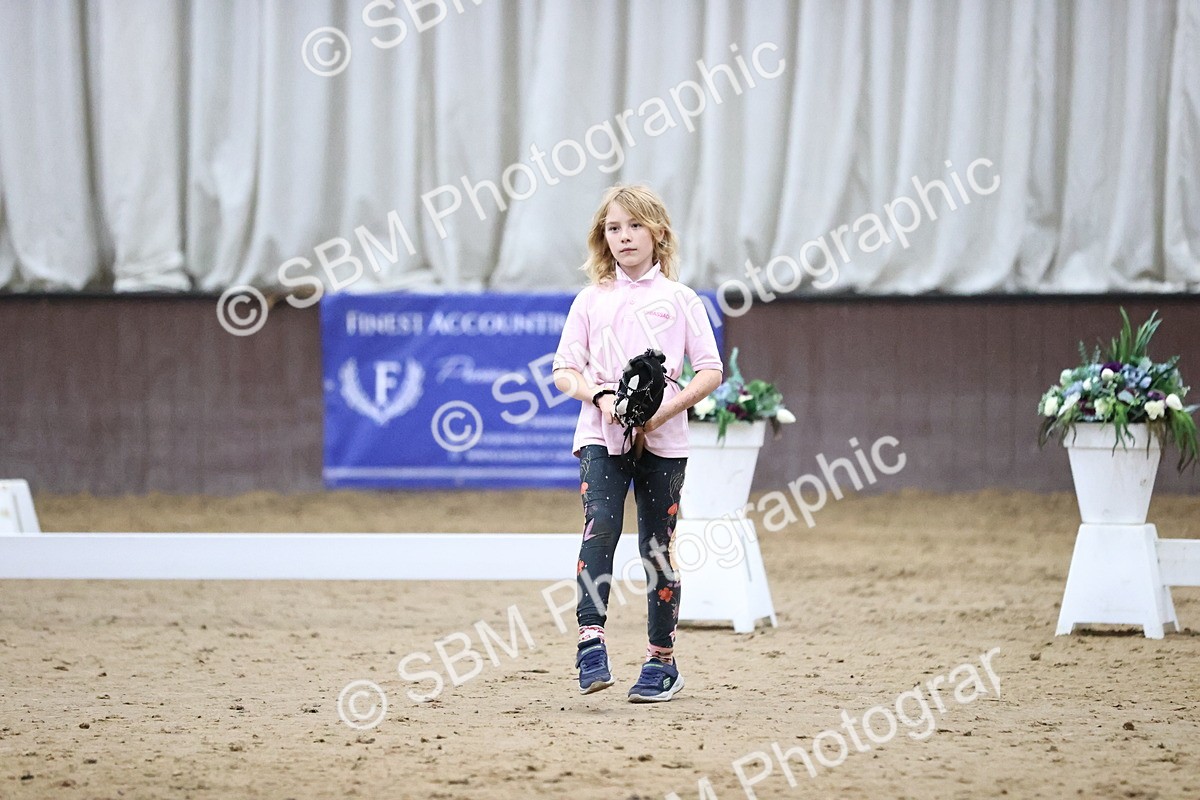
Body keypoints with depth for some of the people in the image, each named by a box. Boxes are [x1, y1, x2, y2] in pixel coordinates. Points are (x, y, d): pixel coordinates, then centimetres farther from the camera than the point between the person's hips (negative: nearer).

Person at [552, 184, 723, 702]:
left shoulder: (679, 300, 5)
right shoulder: (591, 300, 8)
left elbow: (710, 372, 2)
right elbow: (564, 371, 6)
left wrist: (663, 412, -13)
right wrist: (601, 396, -14)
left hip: (662, 439, 0)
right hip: (601, 433, 0)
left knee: (657, 546, 5)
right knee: (600, 527, -20)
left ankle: (662, 660, 15)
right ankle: (591, 641, -25)